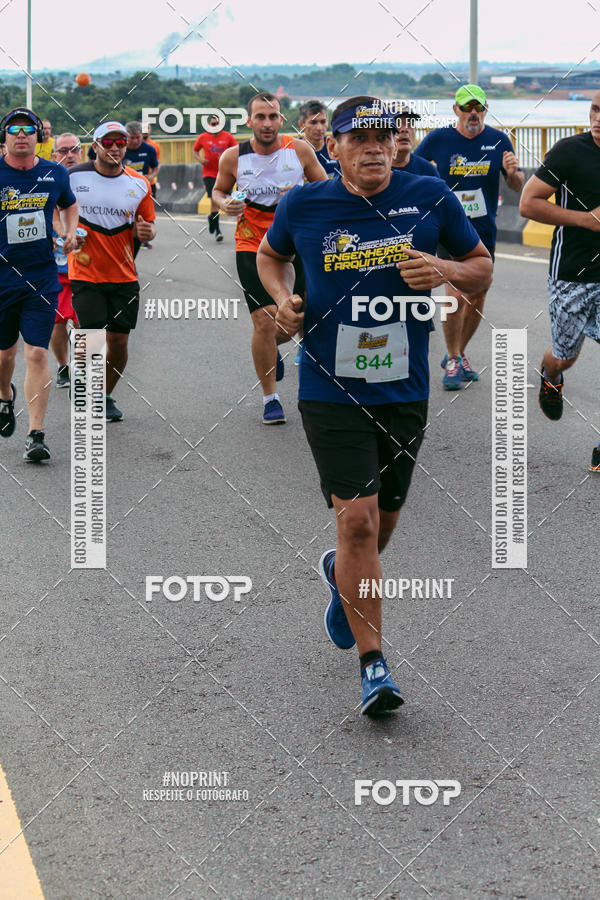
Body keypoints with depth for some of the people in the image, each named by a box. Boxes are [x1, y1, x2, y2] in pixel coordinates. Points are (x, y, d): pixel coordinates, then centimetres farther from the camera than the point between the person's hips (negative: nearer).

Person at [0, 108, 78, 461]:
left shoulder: (55, 173, 2)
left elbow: (70, 204, 23)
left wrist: (71, 232, 5)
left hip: (42, 278, 0)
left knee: (37, 354, -9)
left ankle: (37, 435, -7)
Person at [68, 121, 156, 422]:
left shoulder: (139, 184, 2)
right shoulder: (73, 177, -5)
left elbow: (147, 226, 11)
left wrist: (146, 232, -12)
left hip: (124, 276, 3)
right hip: (85, 274, -3)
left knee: (119, 341, 6)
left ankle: (107, 396, 28)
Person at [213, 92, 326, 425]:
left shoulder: (299, 150, -5)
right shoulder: (233, 157, -5)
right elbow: (219, 189, 11)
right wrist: (225, 204, -11)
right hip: (252, 247, -2)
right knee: (264, 320, -9)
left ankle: (270, 347, 43)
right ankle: (270, 398, 5)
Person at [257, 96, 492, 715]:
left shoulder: (431, 198, -2)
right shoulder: (303, 206, -3)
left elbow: (483, 268, 8)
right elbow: (270, 255, 18)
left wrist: (447, 272, -14)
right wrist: (283, 298, -3)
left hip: (405, 390, 3)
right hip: (331, 391, -2)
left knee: (383, 519, 16)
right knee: (357, 519, -12)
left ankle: (340, 573, 52)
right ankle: (373, 664, -4)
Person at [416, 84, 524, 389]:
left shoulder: (499, 140, 0)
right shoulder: (438, 139, -5)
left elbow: (517, 186, 5)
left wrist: (513, 172, -17)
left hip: (484, 230, 3)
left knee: (477, 298, 10)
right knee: (457, 294, -16)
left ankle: (458, 354, 30)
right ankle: (452, 361, -1)